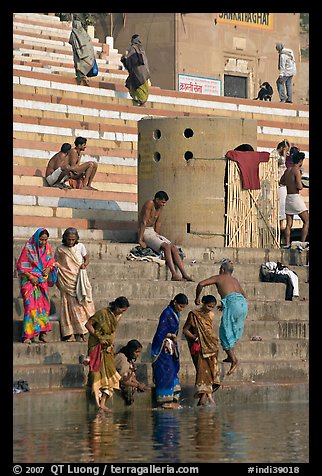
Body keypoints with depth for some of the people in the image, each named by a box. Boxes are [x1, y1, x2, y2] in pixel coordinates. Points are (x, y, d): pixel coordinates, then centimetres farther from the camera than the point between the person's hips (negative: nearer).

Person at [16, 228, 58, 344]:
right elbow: (20, 265, -6)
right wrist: (30, 277, -13)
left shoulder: (47, 248, 5)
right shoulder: (28, 248, -9)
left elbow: (52, 262, 16)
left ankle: (42, 332, 12)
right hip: (29, 281, -5)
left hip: (42, 280, 5)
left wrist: (49, 268, -6)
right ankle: (28, 335, -13)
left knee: (43, 304, 3)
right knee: (30, 305, -12)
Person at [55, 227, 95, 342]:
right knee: (70, 305, -6)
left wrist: (84, 264, -9)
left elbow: (87, 259, 14)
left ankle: (82, 333, -3)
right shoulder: (60, 249, 2)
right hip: (67, 281, -1)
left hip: (80, 280, 1)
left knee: (81, 304, -5)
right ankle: (70, 334, -7)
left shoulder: (80, 246, 4)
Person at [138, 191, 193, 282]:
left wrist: (157, 236, 9)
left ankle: (184, 274, -12)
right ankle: (174, 274, -34)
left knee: (174, 248, -6)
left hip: (153, 232, 9)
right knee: (166, 246, -27)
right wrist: (140, 240, -24)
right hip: (145, 232, -9)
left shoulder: (160, 207, 11)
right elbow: (144, 222, -21)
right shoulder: (149, 204, -16)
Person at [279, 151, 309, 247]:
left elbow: (281, 181, 26)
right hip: (296, 197, -8)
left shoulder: (287, 170, 10)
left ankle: (287, 244, 4)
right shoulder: (296, 170, -13)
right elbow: (299, 187, -20)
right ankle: (302, 243, -8)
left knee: (289, 224, 9)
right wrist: (301, 185, 1)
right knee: (306, 221, -1)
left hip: (288, 198, 8)